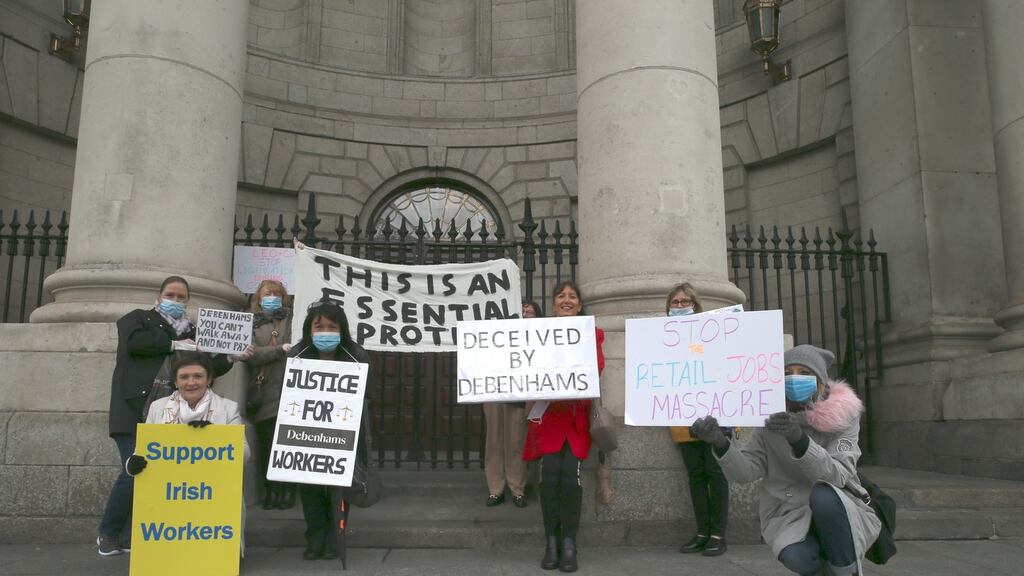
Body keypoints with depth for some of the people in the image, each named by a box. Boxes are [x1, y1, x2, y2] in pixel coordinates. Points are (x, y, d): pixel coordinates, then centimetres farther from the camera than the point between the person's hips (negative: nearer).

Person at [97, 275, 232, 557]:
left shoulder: (190, 332, 20)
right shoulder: (137, 318, 9)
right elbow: (133, 342, -13)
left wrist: (229, 357, -2)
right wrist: (173, 345, -12)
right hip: (135, 410, -4)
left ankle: (130, 536, 12)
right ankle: (107, 534, 7)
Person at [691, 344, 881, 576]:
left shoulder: (842, 416, -9)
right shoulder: (771, 418, -3)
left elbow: (838, 475, -24)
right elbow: (746, 470, -12)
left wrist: (799, 440, -41)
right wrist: (720, 443, -32)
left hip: (841, 515, -1)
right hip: (789, 516, 1)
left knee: (824, 494, -33)